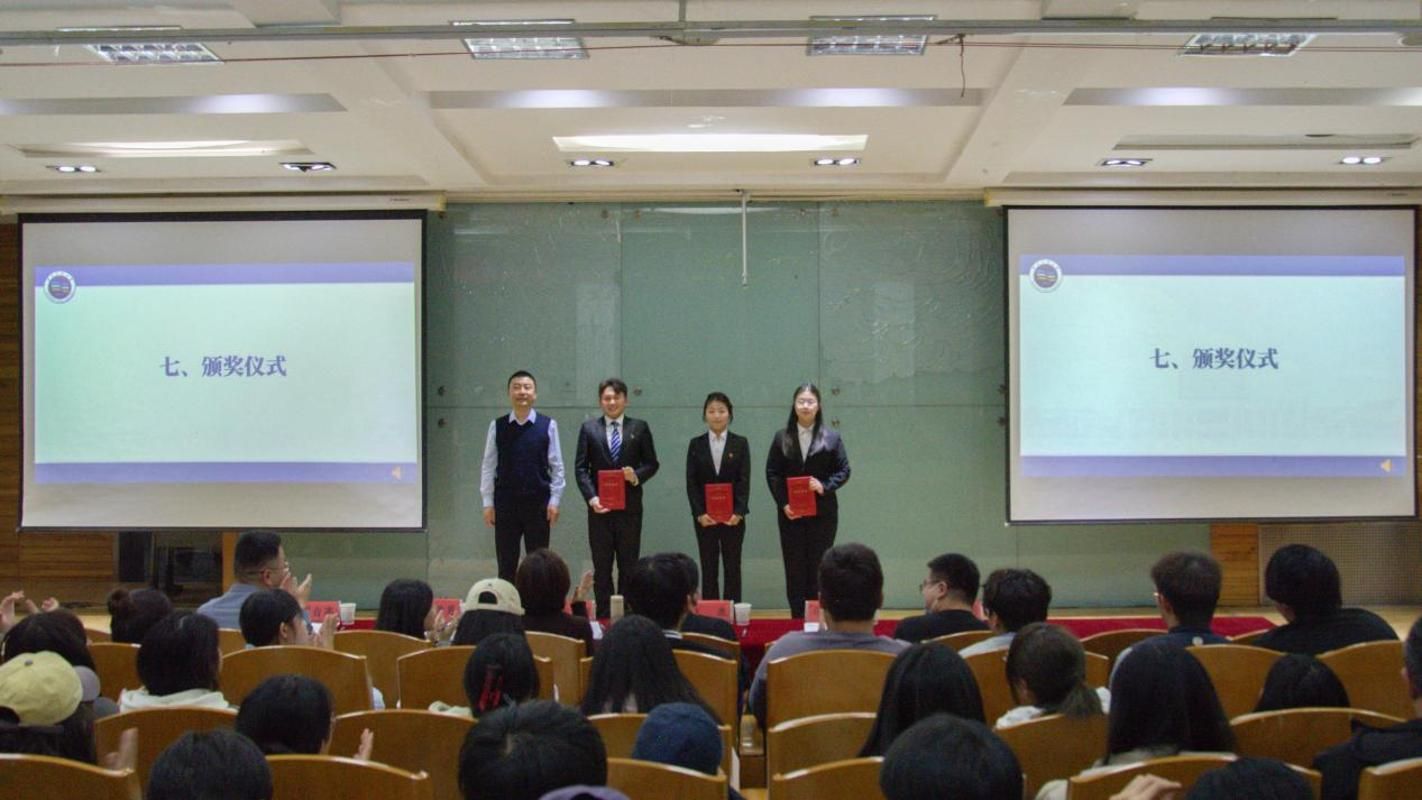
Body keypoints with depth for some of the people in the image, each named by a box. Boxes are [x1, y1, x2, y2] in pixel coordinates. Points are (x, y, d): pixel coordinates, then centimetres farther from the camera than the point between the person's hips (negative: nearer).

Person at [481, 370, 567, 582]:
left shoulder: (548, 426, -1)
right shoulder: (497, 426, 2)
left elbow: (557, 466, 1)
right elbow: (488, 466, 3)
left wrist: (554, 500, -4)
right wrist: (488, 503, -1)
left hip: (538, 503, -1)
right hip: (505, 503, 1)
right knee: (506, 565, 6)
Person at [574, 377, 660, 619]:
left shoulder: (639, 428, 6)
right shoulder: (588, 429, 6)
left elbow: (652, 463, 8)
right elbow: (580, 467, 2)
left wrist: (637, 476, -13)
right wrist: (591, 497, -11)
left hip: (630, 507, 0)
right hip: (600, 506, 0)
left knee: (629, 565, 3)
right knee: (601, 567, 4)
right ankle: (603, 615, 9)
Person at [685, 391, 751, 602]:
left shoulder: (740, 444, 3)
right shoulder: (696, 444, 4)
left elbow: (744, 480, -2)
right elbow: (691, 482, 0)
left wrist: (739, 512, -13)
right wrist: (699, 513, -10)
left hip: (733, 516, 0)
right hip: (704, 516, 0)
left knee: (733, 567, 4)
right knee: (708, 568, 4)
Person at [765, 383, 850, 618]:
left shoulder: (831, 438, 4)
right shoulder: (782, 438, 5)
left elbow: (843, 470, 4)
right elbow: (772, 473, 3)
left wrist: (825, 486, -14)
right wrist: (783, 503, -9)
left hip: (822, 512, -1)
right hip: (790, 512, 1)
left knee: (819, 566, 2)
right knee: (794, 567, 2)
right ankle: (796, 617, 6)